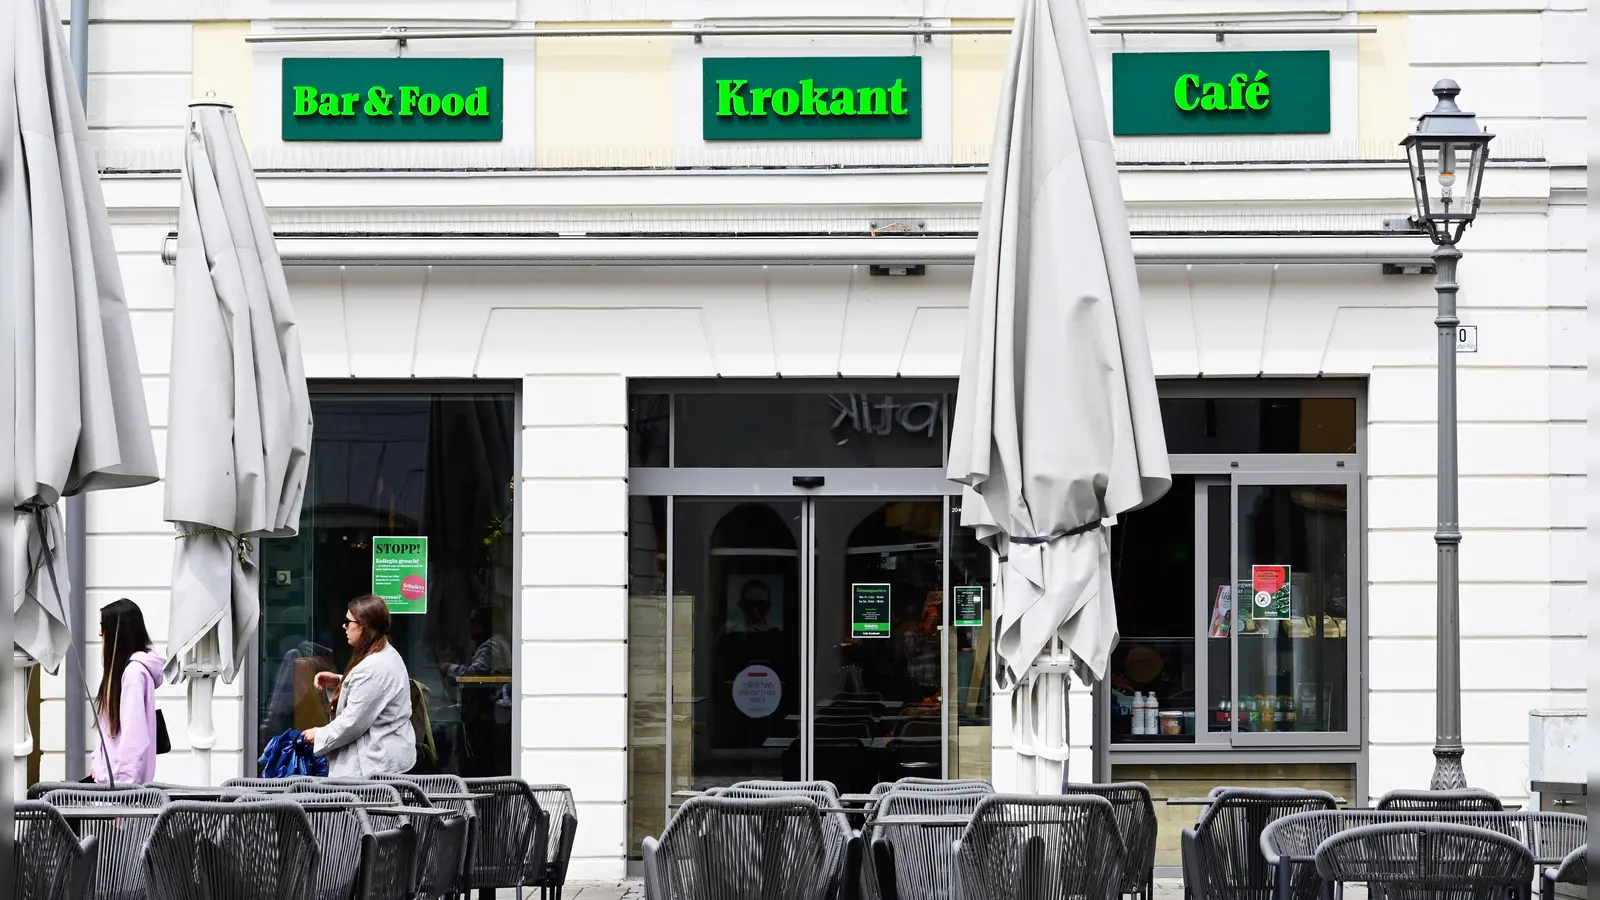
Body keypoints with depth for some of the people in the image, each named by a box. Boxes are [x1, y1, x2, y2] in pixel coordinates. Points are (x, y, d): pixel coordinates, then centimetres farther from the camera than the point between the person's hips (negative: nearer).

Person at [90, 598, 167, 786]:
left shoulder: (134, 671, -15)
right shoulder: (122, 667, 13)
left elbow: (134, 732, -19)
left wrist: (122, 778, -20)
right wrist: (99, 764, 17)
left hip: (122, 778, -9)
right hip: (111, 774, 9)